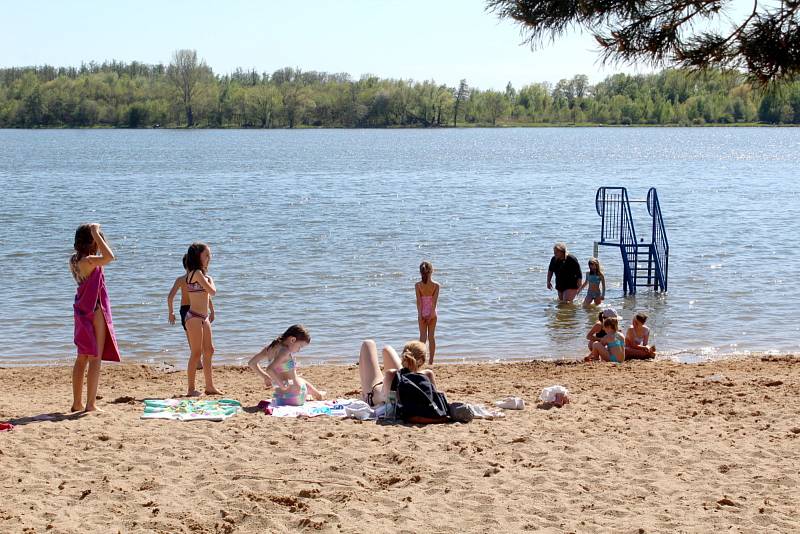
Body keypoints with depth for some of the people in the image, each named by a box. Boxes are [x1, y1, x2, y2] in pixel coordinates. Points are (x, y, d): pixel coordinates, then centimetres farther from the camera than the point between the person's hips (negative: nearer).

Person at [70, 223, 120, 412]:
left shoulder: (75, 260, 7)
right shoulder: (88, 261, -20)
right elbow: (109, 257, -36)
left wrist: (94, 233, 16)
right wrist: (95, 233, -25)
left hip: (83, 311, 9)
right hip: (95, 311, -9)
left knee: (82, 358, 15)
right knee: (95, 359, -4)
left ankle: (77, 403, 20)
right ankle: (91, 404, -4)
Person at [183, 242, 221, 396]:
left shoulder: (200, 273, 15)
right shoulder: (197, 273, -14)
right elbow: (212, 291, -15)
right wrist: (210, 280, 0)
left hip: (203, 317, 10)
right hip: (194, 317, -10)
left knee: (209, 351, 13)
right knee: (196, 353, -6)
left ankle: (210, 386, 20)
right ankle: (191, 389, -1)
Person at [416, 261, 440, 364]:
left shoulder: (417, 285, -9)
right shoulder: (436, 285, -8)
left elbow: (419, 301, -10)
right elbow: (435, 301, -11)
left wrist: (420, 314, -8)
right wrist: (432, 314, -9)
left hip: (422, 312, -1)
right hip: (432, 312, 1)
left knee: (423, 336, 7)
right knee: (431, 336, 9)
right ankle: (431, 360, 11)